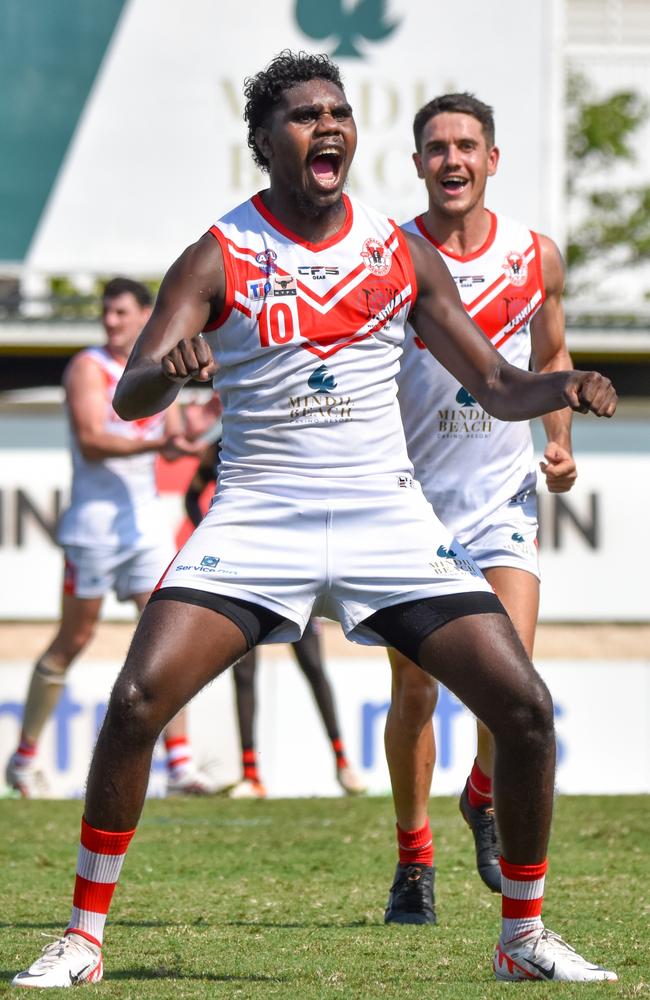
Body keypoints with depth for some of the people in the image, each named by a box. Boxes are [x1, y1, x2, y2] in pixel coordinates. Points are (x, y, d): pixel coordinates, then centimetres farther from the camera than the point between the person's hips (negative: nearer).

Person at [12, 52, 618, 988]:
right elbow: (128, 399, -13)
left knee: (523, 706, -8)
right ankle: (82, 938, -7)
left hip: (387, 515, 3)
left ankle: (524, 935, 10)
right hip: (258, 515, -3)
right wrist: (165, 370, -37)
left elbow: (497, 386, 9)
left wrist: (563, 387, -13)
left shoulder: (402, 253, 5)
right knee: (137, 699, -20)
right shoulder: (217, 259, -5)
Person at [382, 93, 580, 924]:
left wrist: (559, 442, 3)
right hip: (410, 496, -1)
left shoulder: (535, 257, 2)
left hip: (502, 495, 1)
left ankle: (484, 796, 16)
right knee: (414, 690, 1)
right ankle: (413, 859, 18)